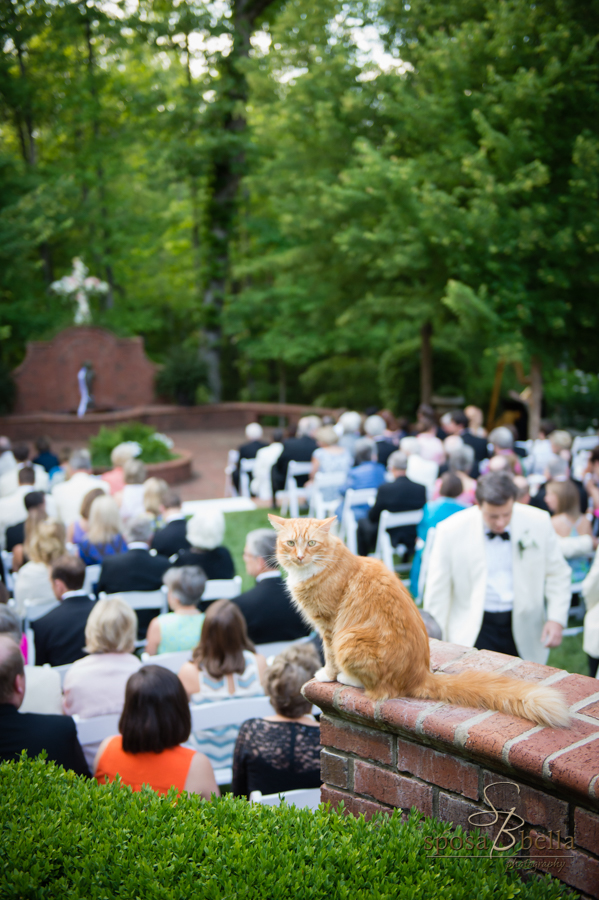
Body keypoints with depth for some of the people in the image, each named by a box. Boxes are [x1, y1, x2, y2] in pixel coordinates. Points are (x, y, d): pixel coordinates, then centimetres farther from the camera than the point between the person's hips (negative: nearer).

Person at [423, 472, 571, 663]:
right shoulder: (451, 531, -10)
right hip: (474, 633, -2)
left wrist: (557, 619, -3)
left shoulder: (538, 523, -5)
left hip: (523, 628, 2)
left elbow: (557, 573, 8)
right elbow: (437, 591, -3)